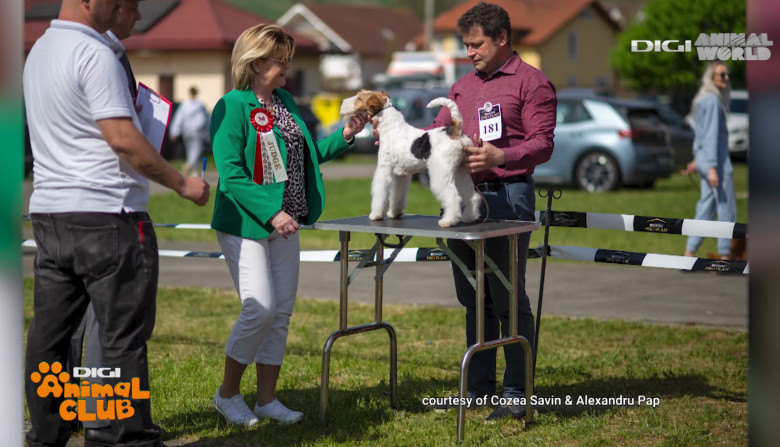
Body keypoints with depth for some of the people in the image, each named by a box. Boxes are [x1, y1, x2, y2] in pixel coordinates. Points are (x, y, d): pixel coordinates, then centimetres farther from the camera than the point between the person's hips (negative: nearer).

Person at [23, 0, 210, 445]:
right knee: (123, 338, -1)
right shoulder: (94, 54, -14)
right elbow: (122, 138, -20)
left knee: (49, 336, 10)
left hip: (48, 212, 9)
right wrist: (182, 183, -12)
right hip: (106, 216, -9)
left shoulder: (40, 50, 14)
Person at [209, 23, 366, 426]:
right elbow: (230, 175, -19)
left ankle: (267, 399, 17)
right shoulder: (232, 107, -13)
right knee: (259, 309, -13)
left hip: (283, 224, 8)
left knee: (282, 312, 8)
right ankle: (228, 393, 6)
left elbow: (304, 156, 21)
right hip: (244, 225, -8)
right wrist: (270, 213, -25)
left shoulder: (286, 102, 11)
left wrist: (344, 137, 7)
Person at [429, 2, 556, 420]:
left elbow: (542, 145, -12)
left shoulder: (531, 83, -4)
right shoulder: (463, 86, 18)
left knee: (508, 299, -5)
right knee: (473, 299, 12)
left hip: (506, 194, -7)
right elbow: (438, 131, 18)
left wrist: (500, 157, -28)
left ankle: (517, 395, 0)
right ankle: (477, 388, 20)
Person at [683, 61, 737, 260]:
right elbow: (711, 134, -19)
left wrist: (698, 159, 27)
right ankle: (724, 255, 0)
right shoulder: (712, 100, -14)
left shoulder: (703, 99, 15)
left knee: (706, 208, 10)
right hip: (717, 159, -10)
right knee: (727, 208, -3)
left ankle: (689, 254, 8)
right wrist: (712, 167, -22)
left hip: (703, 159, 10)